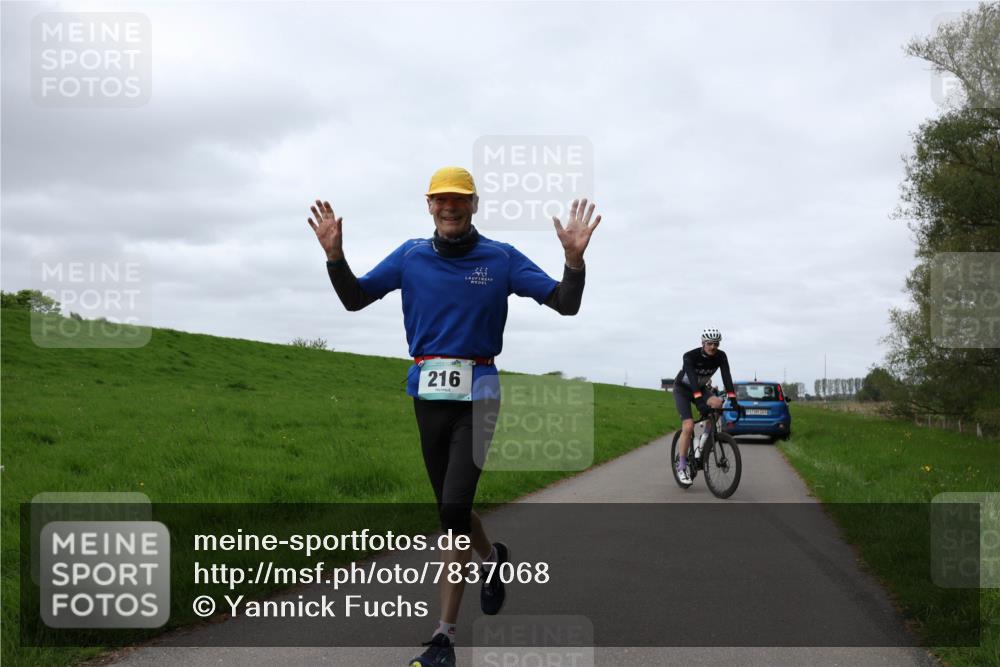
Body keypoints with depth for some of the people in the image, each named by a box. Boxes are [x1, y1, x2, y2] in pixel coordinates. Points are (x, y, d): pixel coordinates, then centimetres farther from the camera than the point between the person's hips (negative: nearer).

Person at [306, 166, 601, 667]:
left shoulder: (501, 258, -1)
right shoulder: (411, 256, 6)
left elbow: (566, 305, -4)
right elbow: (354, 298, 8)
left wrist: (574, 257, -23)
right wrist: (334, 254, -9)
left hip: (476, 396, -3)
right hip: (427, 395, 4)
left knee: (454, 508, -14)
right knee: (450, 510, 14)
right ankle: (492, 558, 47)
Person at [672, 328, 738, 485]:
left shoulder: (721, 356, -16)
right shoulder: (690, 356, -29)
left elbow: (727, 377, -26)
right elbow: (692, 378, -41)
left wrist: (732, 398, -39)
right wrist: (698, 398, -55)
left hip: (702, 388, 4)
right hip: (683, 389, -4)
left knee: (717, 404, -29)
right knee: (688, 426, -20)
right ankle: (681, 466, -8)